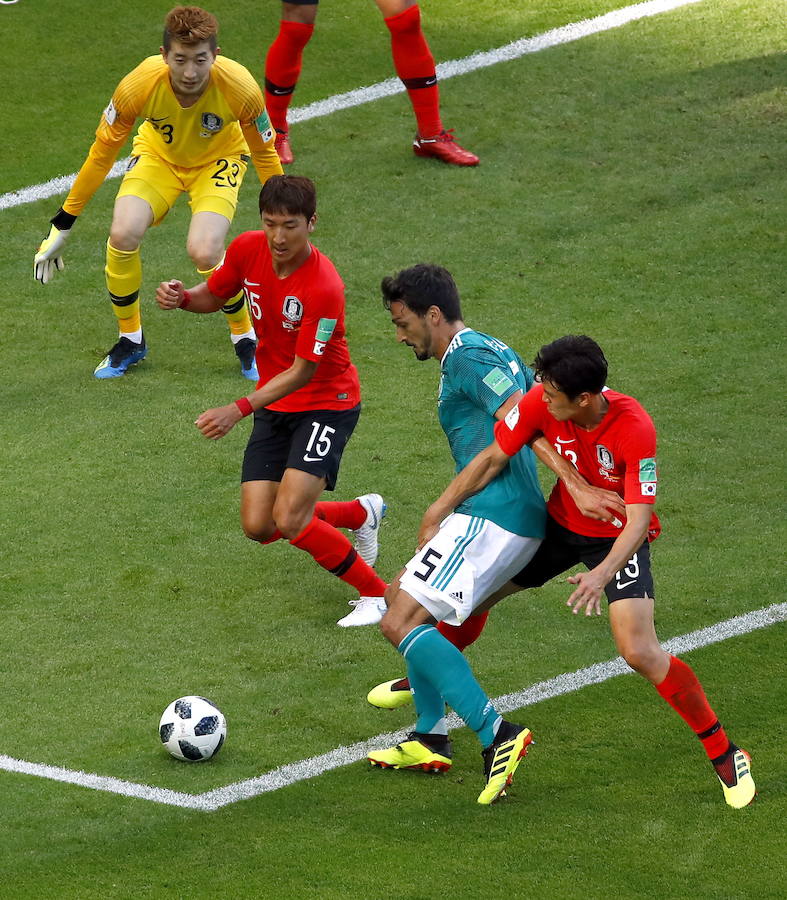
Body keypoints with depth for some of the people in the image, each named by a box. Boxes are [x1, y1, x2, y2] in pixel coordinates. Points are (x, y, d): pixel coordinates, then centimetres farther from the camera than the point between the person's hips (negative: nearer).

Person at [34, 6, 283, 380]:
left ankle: (245, 339, 3)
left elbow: (265, 154, -14)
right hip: (158, 153, 1)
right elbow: (102, 152, -16)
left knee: (204, 252, -26)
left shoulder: (240, 89, -34)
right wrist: (63, 224, -10)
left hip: (218, 160, -1)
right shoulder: (139, 85, -33)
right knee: (123, 236, -24)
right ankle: (130, 339, 2)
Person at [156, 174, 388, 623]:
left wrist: (239, 409, -33)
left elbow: (303, 372, -24)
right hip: (275, 405, 7)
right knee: (259, 527, 0)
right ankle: (362, 512, 28)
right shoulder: (248, 249, -10)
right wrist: (181, 297, -13)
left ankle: (379, 594, -1)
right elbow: (214, 297, 10)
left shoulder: (324, 287, -29)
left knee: (289, 520, -21)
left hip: (327, 404, -7)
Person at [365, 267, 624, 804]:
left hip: (489, 516, -11)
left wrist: (578, 488, -29)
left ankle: (497, 736, -24)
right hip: (524, 521, 11)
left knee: (401, 623, -14)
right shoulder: (494, 352, 21)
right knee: (402, 597, 23)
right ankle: (430, 739, 22)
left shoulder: (466, 358, -11)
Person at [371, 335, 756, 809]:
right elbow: (494, 458, -9)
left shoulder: (634, 428, -34)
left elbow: (638, 517, -33)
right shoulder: (541, 402, -22)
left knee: (640, 651, -21)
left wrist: (602, 573, -47)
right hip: (561, 522, 5)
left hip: (618, 536, -5)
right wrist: (438, 512, -8)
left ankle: (725, 754, -6)